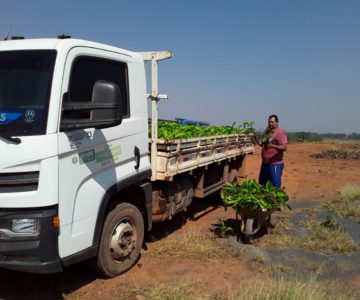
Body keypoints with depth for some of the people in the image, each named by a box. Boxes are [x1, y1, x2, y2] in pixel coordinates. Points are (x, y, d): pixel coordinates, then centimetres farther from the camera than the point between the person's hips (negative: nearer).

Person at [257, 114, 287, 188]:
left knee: (275, 185, -5)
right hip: (265, 163, 8)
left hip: (275, 164, -8)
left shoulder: (281, 133, -12)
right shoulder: (268, 131, 13)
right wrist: (261, 143, 4)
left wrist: (273, 146, -34)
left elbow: (284, 147, -20)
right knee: (262, 184, 15)